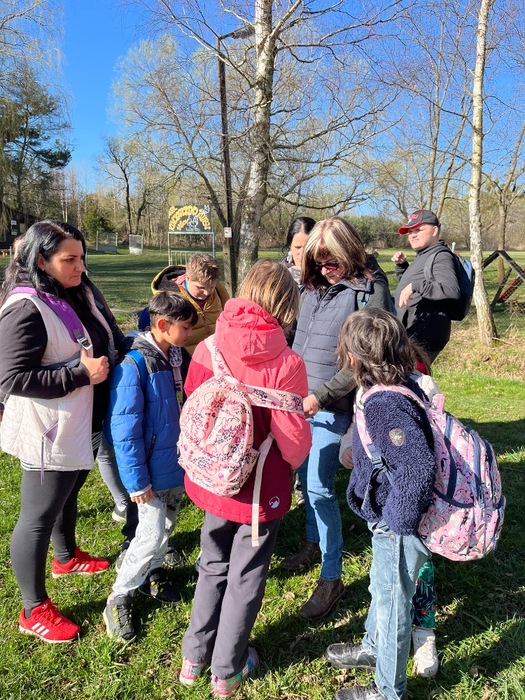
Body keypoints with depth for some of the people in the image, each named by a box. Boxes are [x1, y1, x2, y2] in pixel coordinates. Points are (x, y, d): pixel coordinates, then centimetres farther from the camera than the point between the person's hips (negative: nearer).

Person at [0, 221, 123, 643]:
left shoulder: (82, 293, 4)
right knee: (38, 518, 8)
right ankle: (35, 611, 25)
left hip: (83, 425, 9)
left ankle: (67, 557, 53)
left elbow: (110, 342, 17)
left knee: (67, 495, 29)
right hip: (49, 433, -8)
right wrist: (81, 374, -26)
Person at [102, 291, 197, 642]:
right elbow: (124, 429, -21)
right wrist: (137, 480, -18)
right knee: (152, 534, -2)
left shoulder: (176, 356, -1)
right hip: (153, 469, -7)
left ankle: (151, 572, 44)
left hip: (177, 463, 7)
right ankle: (119, 597, 20)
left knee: (167, 526, 21)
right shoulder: (134, 365, -23)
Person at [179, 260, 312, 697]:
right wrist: (292, 463, 4)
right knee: (246, 578, 18)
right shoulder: (286, 364, -22)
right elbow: (294, 439, -18)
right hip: (262, 489, -3)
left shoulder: (206, 349, -11)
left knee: (213, 567, 26)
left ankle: (194, 658, 41)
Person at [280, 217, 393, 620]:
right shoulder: (315, 286, 8)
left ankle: (332, 579, 10)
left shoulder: (370, 290, -11)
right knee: (305, 476, 16)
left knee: (320, 486, -6)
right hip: (300, 401, 6)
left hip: (334, 406, -6)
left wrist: (322, 395, -22)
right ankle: (315, 543, 39)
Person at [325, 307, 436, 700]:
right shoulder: (405, 385, -4)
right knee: (382, 588, 29)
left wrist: (402, 521, -26)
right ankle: (374, 649, 54)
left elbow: (419, 468, -38)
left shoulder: (384, 406, -32)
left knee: (392, 600, 12)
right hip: (390, 519, 9)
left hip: (396, 526, -9)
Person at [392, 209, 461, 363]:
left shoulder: (441, 256, -12)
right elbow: (409, 284, 34)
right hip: (410, 335, 11)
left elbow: (452, 290, -29)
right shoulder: (423, 256, 18)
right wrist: (401, 265, 16)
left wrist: (415, 286, -32)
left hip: (421, 337, -10)